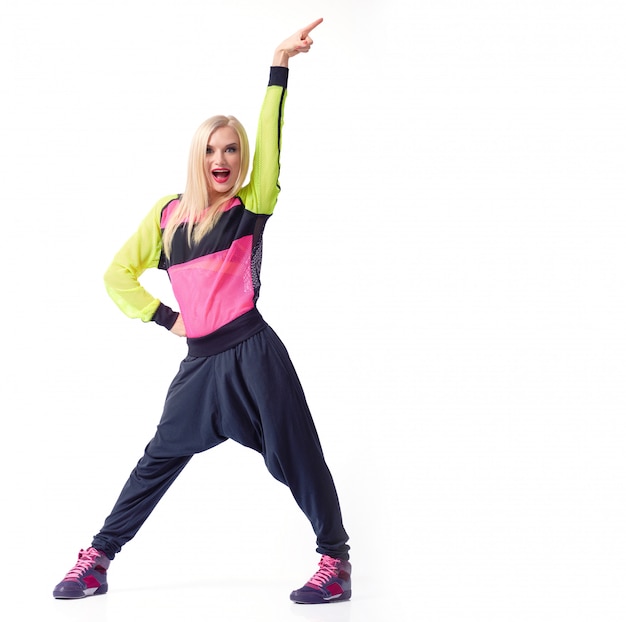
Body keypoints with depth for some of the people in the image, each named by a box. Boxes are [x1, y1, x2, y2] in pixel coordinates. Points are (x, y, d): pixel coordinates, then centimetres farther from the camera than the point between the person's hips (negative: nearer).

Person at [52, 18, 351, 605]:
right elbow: (119, 275, 14)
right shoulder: (167, 213, 7)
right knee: (160, 458, 11)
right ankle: (98, 557, 20)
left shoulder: (250, 206, 0)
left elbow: (270, 141, -15)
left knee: (295, 456, -3)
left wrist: (279, 66, -26)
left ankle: (336, 559, 9)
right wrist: (166, 319, 4)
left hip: (252, 352, -3)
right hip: (201, 359, 3)